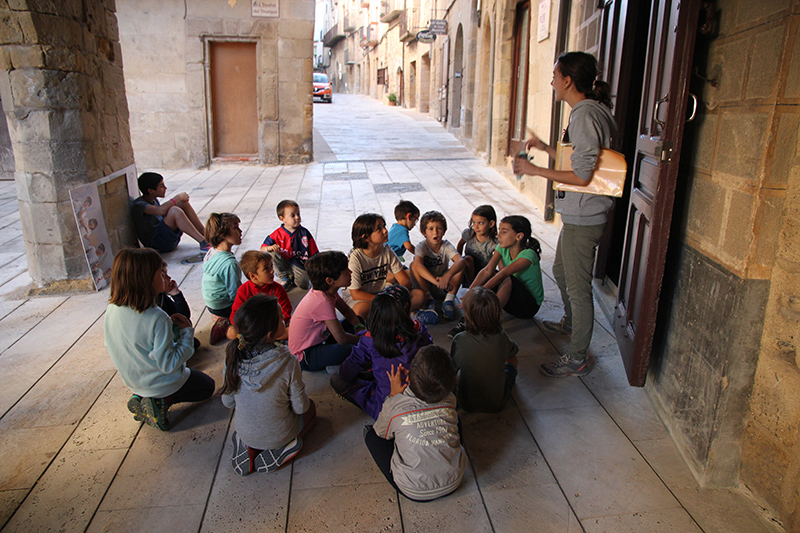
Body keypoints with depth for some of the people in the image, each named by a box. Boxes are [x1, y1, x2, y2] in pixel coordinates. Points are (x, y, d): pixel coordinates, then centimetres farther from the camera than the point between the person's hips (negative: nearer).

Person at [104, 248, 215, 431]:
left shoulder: (111, 311, -13)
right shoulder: (158, 319, -35)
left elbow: (112, 351, 3)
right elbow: (168, 364, -29)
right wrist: (186, 332, -18)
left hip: (133, 383, 7)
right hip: (162, 385, -7)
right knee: (207, 386, 20)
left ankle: (141, 398, 9)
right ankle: (162, 402, -2)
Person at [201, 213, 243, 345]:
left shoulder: (211, 253, -5)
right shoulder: (229, 264, -34)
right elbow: (236, 295, -27)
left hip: (210, 303, 9)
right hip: (224, 308, -9)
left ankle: (223, 320, 12)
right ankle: (227, 325, -2)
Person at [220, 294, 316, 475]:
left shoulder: (233, 357, -19)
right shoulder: (287, 362, -31)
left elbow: (228, 402, -4)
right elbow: (300, 407, -18)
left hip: (244, 432, 4)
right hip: (278, 435, -3)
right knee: (310, 408, 27)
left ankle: (247, 448, 11)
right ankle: (279, 451, 5)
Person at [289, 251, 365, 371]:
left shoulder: (329, 291, -4)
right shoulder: (323, 302, -30)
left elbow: (346, 310, 13)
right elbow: (341, 339, -30)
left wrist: (360, 328, -5)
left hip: (319, 340, 10)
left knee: (358, 320, 10)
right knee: (350, 349, -34)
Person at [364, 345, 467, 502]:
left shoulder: (394, 405, -22)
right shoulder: (450, 400, -13)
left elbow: (382, 434, 1)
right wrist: (413, 378, 5)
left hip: (414, 492, -3)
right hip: (453, 483, 3)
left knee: (370, 433, 12)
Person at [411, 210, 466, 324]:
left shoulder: (446, 246, -13)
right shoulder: (421, 247, -16)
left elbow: (460, 260, -33)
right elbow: (418, 265, -38)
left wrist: (447, 276, -53)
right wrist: (436, 281, -53)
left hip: (443, 288, 1)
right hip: (425, 286, -1)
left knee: (460, 266, -22)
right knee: (413, 265, -28)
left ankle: (449, 300, -18)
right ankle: (430, 301, -23)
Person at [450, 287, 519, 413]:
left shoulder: (460, 341, -23)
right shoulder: (501, 338, -18)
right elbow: (514, 351, 6)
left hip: (467, 404, -1)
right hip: (498, 404, 1)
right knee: (513, 360, 21)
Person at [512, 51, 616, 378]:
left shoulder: (585, 116, -20)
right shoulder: (590, 111, 12)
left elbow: (581, 176, -25)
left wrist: (535, 170, -17)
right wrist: (545, 148, 23)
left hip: (584, 216, -11)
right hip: (578, 214, 11)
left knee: (578, 286, -1)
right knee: (561, 269, 27)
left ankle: (577, 358, 12)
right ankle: (570, 323, 49)